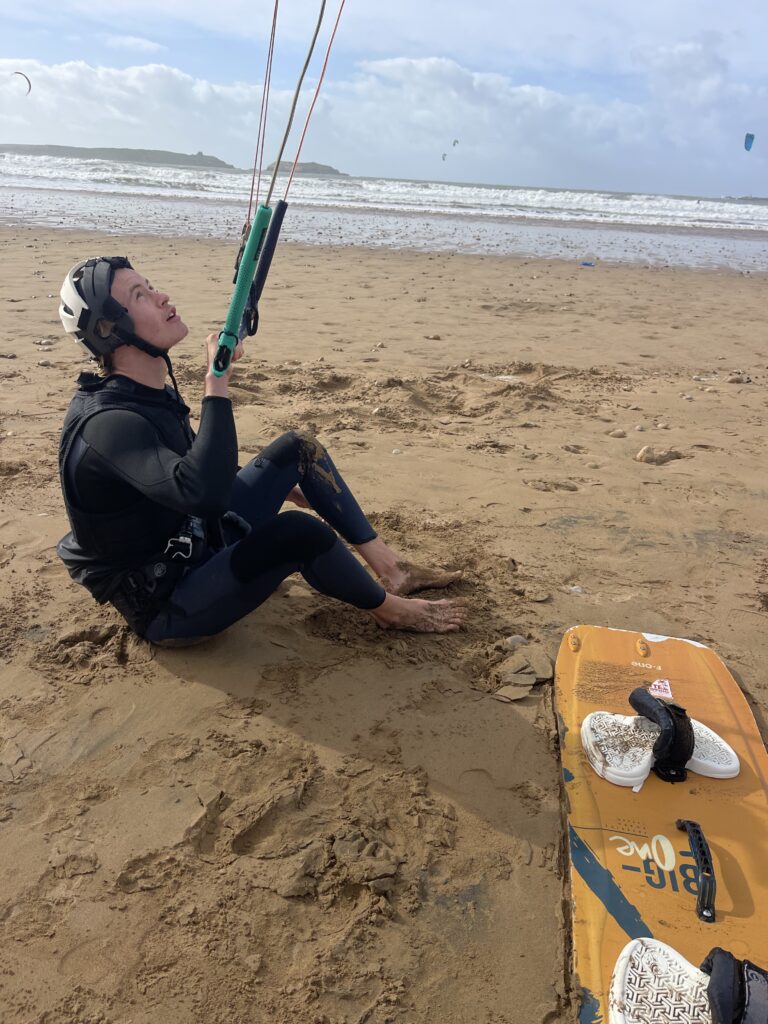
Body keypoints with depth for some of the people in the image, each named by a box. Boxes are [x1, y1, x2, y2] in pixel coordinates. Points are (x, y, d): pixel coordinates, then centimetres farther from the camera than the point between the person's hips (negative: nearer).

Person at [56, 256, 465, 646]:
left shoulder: (149, 392, 2)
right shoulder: (106, 422, -28)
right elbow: (202, 493, -44)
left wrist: (282, 483, 19)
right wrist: (216, 383, -39)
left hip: (200, 543, 10)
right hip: (166, 607, -9)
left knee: (298, 448, 3)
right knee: (299, 532, -31)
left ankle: (390, 567, 6)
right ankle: (389, 608, -1)